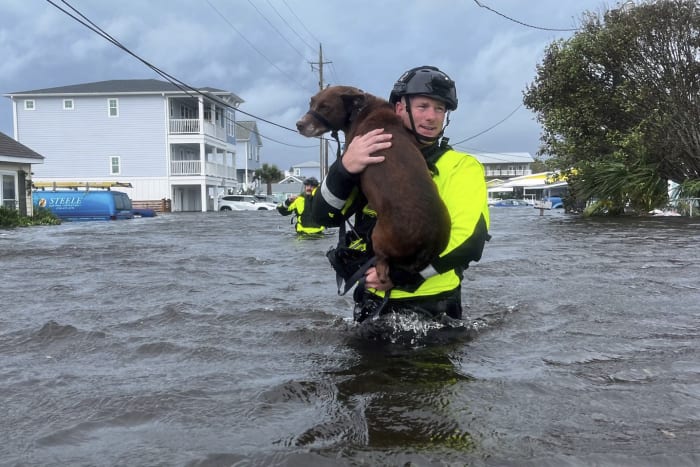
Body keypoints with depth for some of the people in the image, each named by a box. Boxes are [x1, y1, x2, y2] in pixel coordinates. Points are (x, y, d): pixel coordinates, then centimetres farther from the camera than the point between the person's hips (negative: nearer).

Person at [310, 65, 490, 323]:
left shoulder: (462, 166, -1)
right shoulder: (372, 158, 8)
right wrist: (345, 167, -20)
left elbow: (468, 241, -14)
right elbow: (324, 216, -2)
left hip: (430, 307, -2)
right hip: (372, 304, 3)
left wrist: (399, 273, -19)